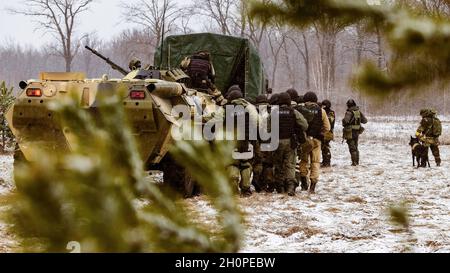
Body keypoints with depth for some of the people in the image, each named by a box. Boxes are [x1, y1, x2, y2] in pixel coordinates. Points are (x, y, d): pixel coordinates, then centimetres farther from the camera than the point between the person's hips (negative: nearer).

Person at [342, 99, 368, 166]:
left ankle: (354, 162, -4)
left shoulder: (349, 112, -15)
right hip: (357, 132, 6)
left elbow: (345, 120, -32)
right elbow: (365, 120, 8)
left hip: (350, 133, -6)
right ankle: (357, 161, 22)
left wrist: (344, 124, -10)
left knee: (352, 148, -2)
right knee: (356, 147, 18)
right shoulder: (359, 112, 4)